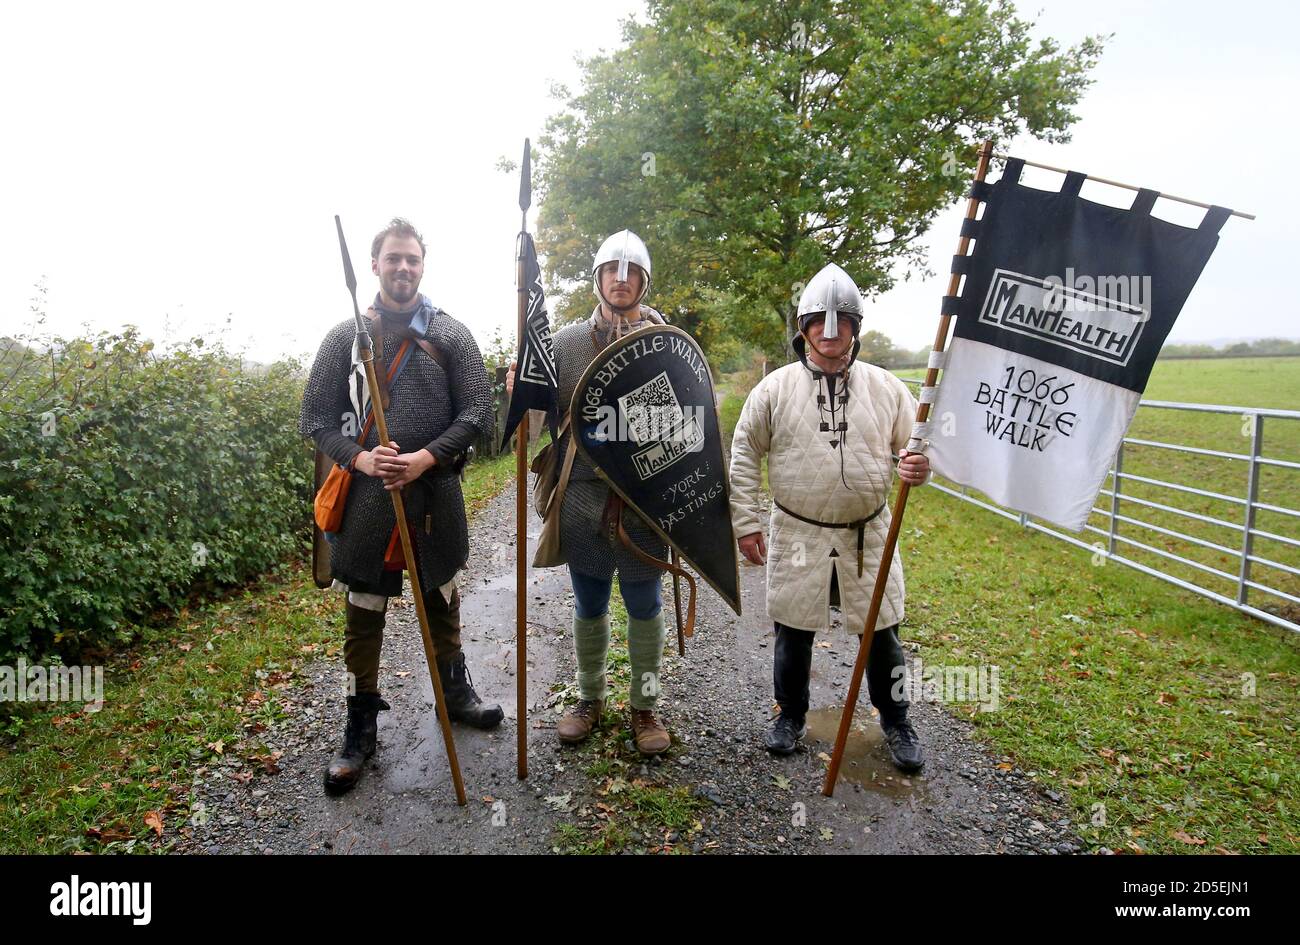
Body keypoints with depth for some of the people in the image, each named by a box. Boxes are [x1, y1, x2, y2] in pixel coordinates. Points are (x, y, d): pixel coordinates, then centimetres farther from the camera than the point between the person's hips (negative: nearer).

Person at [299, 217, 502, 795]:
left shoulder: (451, 334, 1)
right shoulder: (346, 335, 2)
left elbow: (477, 411, -4)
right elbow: (315, 417, 2)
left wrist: (425, 457, -17)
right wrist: (360, 457, -16)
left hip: (436, 492, 1)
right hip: (367, 494, 0)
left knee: (442, 601, 17)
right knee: (364, 615, 8)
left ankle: (454, 692, 38)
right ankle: (361, 727, 24)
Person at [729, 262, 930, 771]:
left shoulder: (885, 387, 0)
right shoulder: (775, 388, -3)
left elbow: (914, 445, 9)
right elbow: (743, 456, 2)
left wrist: (919, 466, -17)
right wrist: (746, 522, -1)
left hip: (868, 534, 1)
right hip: (797, 535, -1)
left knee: (883, 633, 11)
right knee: (793, 633, 12)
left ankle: (895, 722, 34)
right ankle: (791, 716, 35)